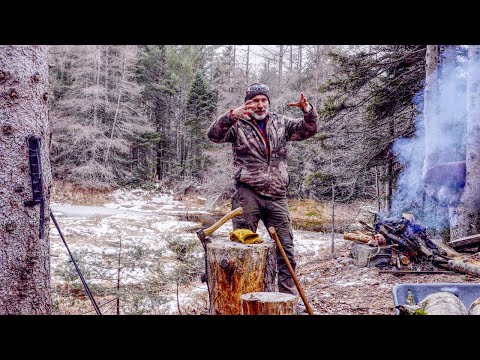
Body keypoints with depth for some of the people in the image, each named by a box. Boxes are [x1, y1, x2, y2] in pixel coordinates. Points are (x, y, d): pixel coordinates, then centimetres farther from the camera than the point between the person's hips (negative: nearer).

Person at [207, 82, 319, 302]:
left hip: (277, 196, 4)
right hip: (248, 195, -3)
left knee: (286, 248, 5)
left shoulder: (281, 123, 14)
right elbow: (214, 135, -12)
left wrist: (308, 110, -8)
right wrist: (232, 116, -29)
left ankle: (290, 297, 16)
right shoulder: (238, 125, 2)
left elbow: (308, 130, 12)